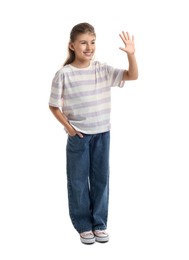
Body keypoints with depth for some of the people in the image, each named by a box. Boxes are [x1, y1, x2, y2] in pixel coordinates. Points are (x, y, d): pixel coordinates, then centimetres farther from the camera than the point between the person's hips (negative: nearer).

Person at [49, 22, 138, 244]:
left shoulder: (102, 69, -2)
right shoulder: (64, 74, -10)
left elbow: (132, 76, -8)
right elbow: (54, 106, -2)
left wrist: (130, 54, -23)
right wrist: (67, 126, -10)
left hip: (102, 133, 3)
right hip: (78, 135, -3)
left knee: (101, 178, 12)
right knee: (78, 180, 8)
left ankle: (99, 223, 28)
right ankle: (83, 225, 24)